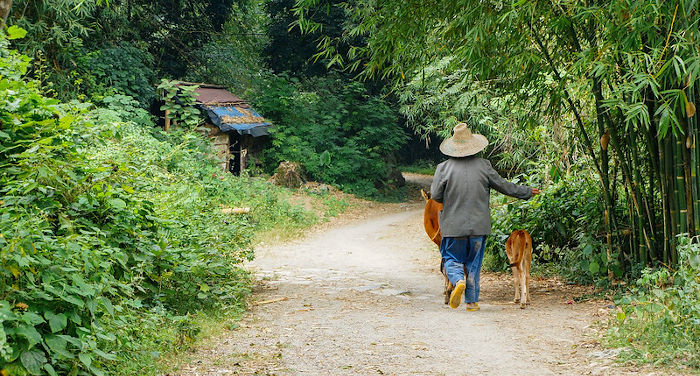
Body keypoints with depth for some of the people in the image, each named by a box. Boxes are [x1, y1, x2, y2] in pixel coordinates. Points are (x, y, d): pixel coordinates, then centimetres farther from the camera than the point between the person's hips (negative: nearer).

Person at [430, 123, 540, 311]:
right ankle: (472, 301, 13)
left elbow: (435, 195, -7)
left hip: (453, 225, -1)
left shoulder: (444, 167, -7)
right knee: (473, 263, 11)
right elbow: (502, 185, 6)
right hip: (478, 225, 1)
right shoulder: (483, 165, -2)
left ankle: (458, 280, -19)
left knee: (452, 258, 11)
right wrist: (527, 191, 21)